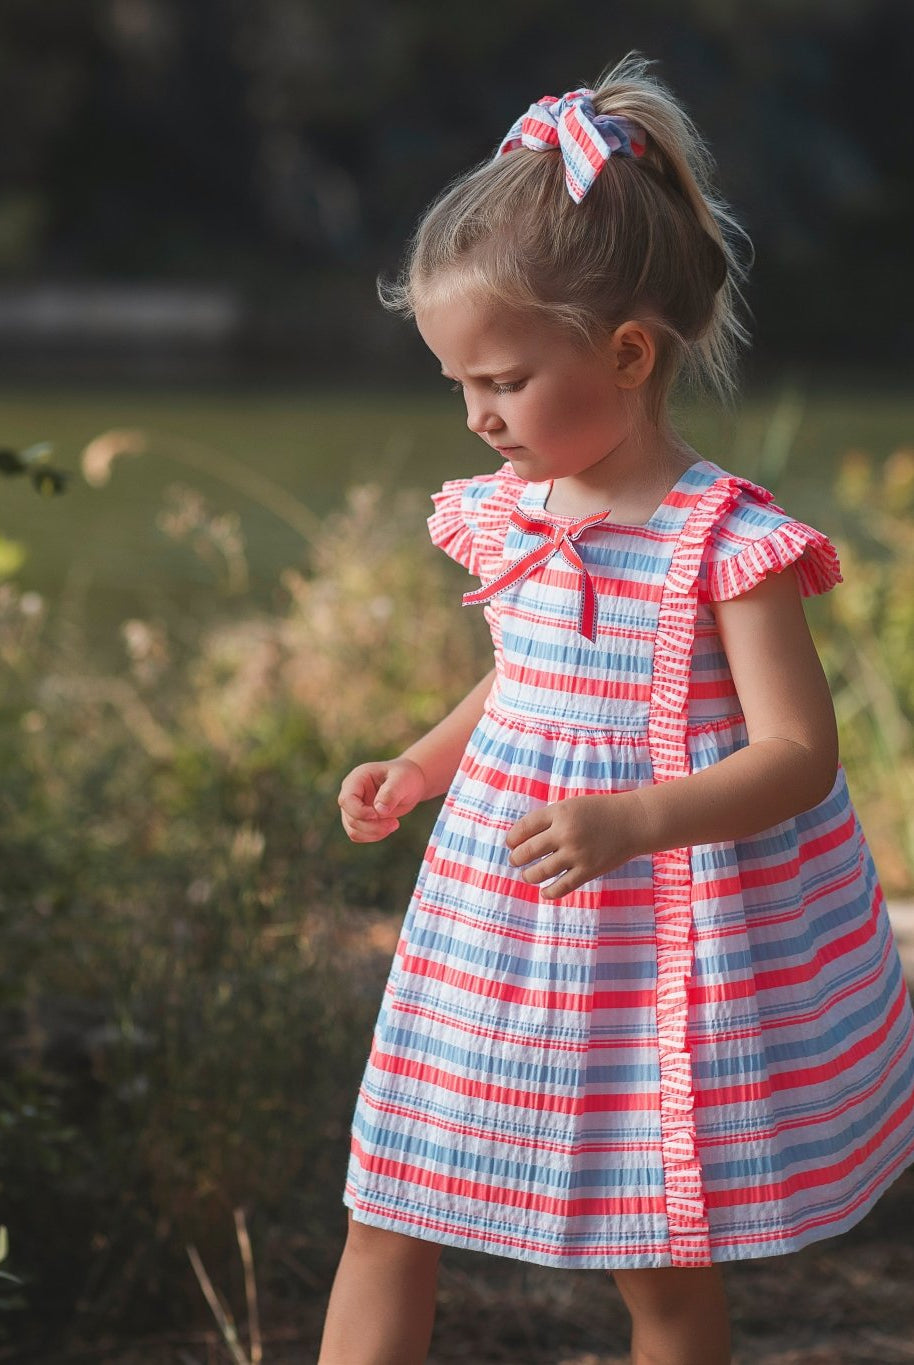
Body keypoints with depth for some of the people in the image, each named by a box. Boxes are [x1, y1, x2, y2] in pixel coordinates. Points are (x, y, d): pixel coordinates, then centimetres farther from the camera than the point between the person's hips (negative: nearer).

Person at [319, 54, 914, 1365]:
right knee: (386, 1229, 8)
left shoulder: (726, 541, -17)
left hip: (673, 941, -6)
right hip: (499, 930, 6)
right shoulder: (504, 514, 3)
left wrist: (635, 822, -35)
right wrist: (416, 768, 6)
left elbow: (798, 752, -21)